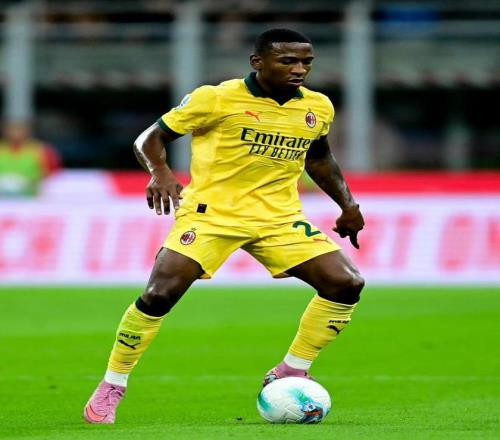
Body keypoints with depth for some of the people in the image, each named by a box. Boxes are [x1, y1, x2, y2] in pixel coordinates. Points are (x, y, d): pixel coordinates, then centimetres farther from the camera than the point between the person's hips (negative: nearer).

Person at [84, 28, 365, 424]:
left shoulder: (318, 108, 5)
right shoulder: (216, 99, -10)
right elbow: (150, 139, -3)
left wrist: (348, 205, 14)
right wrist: (160, 172, -23)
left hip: (280, 217, 4)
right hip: (211, 212, -4)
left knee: (346, 284, -10)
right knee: (160, 294, -19)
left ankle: (291, 375, 6)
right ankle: (110, 389, 0)